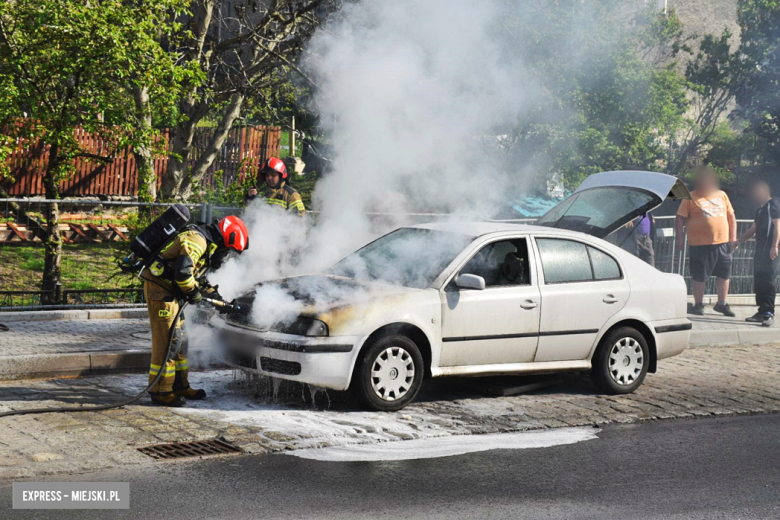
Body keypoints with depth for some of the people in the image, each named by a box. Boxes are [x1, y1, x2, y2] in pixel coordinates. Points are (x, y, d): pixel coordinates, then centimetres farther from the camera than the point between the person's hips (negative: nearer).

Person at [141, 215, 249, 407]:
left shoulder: (207, 245, 17)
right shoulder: (197, 240, -17)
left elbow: (199, 277, 28)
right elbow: (182, 270, -29)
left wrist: (214, 295, 21)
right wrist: (193, 292, -15)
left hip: (169, 290, 11)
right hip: (159, 288, -11)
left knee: (180, 339, 15)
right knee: (166, 340, -9)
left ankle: (180, 386, 25)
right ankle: (160, 391, -5)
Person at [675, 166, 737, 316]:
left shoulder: (722, 195, 12)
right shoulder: (691, 198, -2)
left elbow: (731, 217, 16)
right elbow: (680, 219, -4)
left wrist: (733, 238, 10)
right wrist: (679, 239, -10)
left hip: (722, 243, 4)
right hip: (700, 245, -4)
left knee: (724, 274, 8)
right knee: (699, 276, 2)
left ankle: (722, 304, 21)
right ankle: (698, 305, 15)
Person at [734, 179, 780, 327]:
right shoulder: (760, 209, 23)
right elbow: (754, 229, 32)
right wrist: (739, 241, 33)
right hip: (761, 250, 9)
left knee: (766, 281, -13)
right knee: (758, 282, 7)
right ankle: (762, 312, 12)